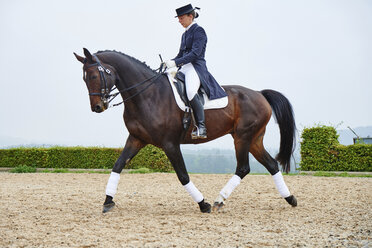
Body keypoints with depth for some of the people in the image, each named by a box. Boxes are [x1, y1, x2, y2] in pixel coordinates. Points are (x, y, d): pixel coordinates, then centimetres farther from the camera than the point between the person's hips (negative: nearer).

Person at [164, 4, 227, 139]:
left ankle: (201, 127, -35)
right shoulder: (185, 34, 21)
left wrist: (175, 63, -21)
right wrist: (169, 63, 5)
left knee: (191, 91, -36)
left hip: (196, 67, -10)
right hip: (184, 68, 10)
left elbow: (195, 53, -16)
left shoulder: (198, 31, -5)